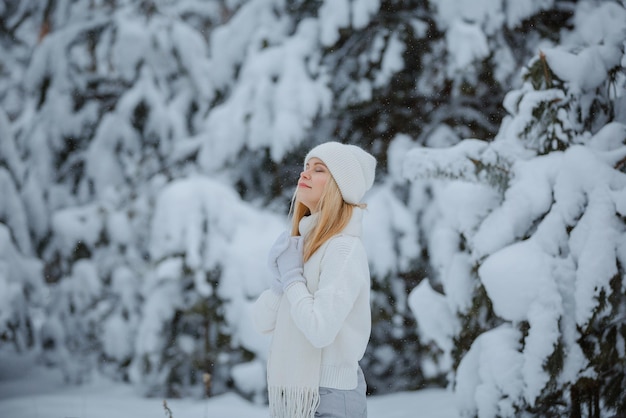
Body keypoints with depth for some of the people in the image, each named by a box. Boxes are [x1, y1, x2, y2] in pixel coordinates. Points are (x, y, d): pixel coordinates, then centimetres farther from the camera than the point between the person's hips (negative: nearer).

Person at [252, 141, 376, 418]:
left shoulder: (344, 249, -15)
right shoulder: (302, 244, 9)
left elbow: (320, 330, -26)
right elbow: (263, 321, 7)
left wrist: (293, 277, -14)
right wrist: (281, 279, -9)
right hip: (293, 392, 8)